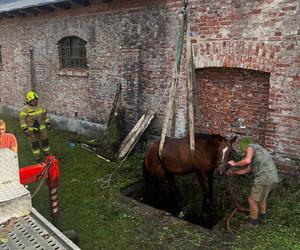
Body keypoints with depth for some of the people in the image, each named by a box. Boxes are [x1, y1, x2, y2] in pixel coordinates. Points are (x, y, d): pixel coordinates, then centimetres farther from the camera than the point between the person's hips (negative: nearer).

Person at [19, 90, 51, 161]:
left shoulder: (40, 107, 1)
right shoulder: (25, 109, -14)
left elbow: (45, 115, 11)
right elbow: (22, 119, -13)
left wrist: (48, 123, 10)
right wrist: (25, 129, -16)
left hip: (42, 128, 4)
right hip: (32, 130, -4)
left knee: (45, 140, 14)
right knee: (34, 142, 7)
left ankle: (47, 151, 34)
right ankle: (36, 155, 23)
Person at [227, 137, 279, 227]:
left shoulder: (251, 147, -2)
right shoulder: (257, 154, 25)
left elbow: (247, 160, -24)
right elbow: (246, 170, 28)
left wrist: (235, 163, -8)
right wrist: (232, 172, 33)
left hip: (264, 179, -9)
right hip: (274, 179, 9)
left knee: (252, 200, 12)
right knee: (261, 197, 32)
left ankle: (254, 222, 29)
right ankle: (262, 218, 48)